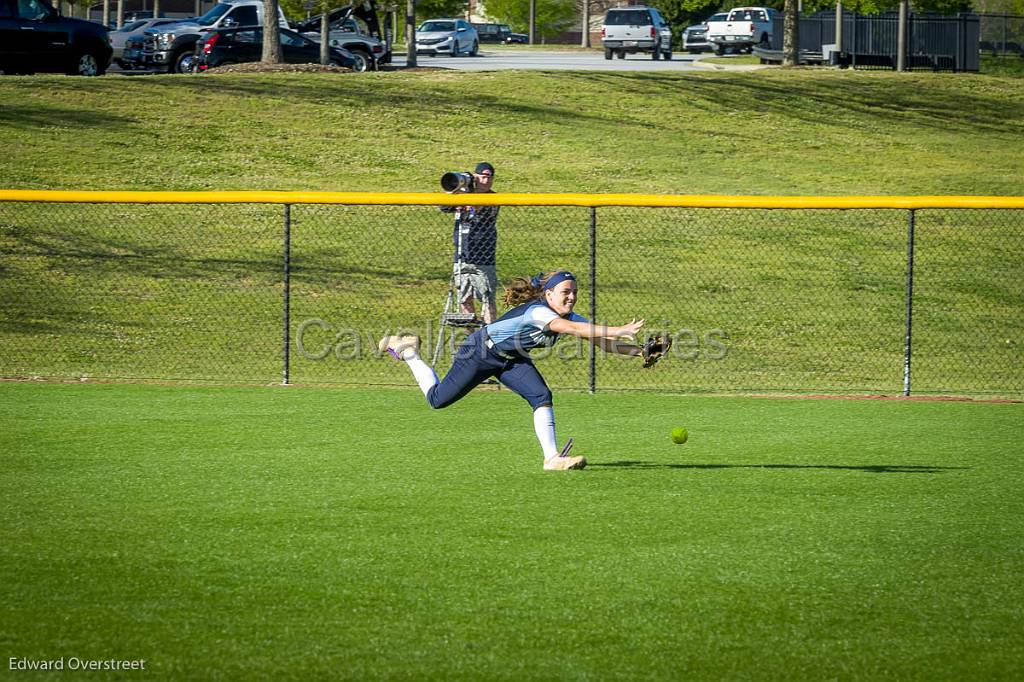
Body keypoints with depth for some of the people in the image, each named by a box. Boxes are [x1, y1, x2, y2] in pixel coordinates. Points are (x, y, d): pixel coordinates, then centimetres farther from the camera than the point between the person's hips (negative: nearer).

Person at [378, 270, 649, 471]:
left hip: (512, 359, 7)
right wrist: (619, 331, -61)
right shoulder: (537, 311, -37)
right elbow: (570, 328, -54)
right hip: (480, 351, -7)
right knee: (438, 399, 6)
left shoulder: (570, 317, -12)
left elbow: (601, 340, -13)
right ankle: (407, 350, 28)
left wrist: (637, 350, -30)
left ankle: (552, 457, -18)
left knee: (542, 396, -18)